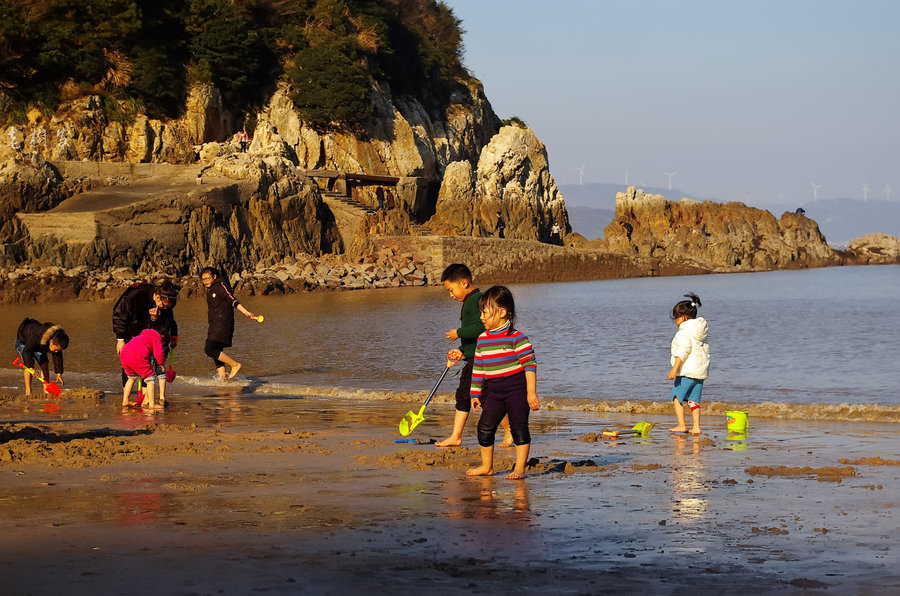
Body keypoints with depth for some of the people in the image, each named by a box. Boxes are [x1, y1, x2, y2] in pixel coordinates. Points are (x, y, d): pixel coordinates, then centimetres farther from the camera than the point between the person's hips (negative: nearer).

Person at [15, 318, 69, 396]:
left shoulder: (57, 341, -25)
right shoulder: (36, 336, -46)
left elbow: (58, 356, -15)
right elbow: (27, 351, -43)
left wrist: (59, 373, -21)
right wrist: (30, 367, -51)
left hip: (38, 346, 6)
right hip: (23, 341, -6)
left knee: (44, 364, -6)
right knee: (29, 364, -23)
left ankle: (46, 390, -3)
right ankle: (28, 391, -21)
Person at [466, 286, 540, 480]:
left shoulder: (517, 337, -12)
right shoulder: (482, 340, 7)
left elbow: (530, 364, -13)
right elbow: (478, 369, 15)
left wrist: (531, 392, -18)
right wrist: (475, 394, 16)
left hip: (517, 389, -6)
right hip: (495, 391, 6)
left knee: (519, 427, -7)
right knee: (485, 427, 5)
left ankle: (519, 468, 0)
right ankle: (487, 466, 18)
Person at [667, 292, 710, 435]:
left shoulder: (684, 333, -12)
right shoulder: (700, 332, 16)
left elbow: (682, 353, -21)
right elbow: (705, 351, 23)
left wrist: (674, 369, -23)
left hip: (687, 371, -8)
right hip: (701, 371, 8)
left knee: (677, 397, 1)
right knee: (694, 399, 11)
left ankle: (681, 425, -4)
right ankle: (696, 427, 5)